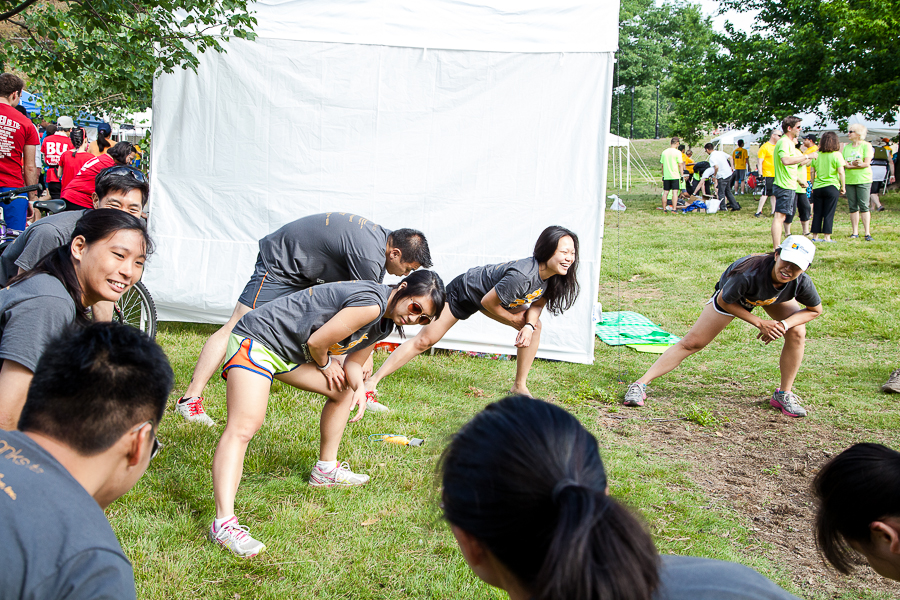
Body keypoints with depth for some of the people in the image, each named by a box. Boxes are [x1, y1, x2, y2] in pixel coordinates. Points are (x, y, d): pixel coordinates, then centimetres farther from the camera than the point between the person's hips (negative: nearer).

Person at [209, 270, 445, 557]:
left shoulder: (385, 320, 7)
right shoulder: (371, 303, -25)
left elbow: (353, 362, 13)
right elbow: (316, 342, -24)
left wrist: (359, 385, -9)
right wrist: (326, 365, -2)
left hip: (292, 351, 10)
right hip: (256, 339, -10)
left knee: (344, 390, 20)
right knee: (244, 426, -24)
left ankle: (326, 469, 33)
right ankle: (223, 523, -32)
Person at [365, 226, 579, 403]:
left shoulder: (552, 275, -16)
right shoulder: (522, 275, -40)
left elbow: (537, 303, -1)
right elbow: (488, 302, -28)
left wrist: (529, 324, -21)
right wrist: (514, 319, -12)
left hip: (490, 292, 8)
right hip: (464, 290, -7)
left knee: (534, 326, -5)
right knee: (424, 340, -8)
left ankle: (520, 386, 8)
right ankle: (372, 381, 0)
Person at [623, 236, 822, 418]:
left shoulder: (802, 283, -35)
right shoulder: (749, 273, -45)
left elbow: (815, 310, -14)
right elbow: (724, 302, -26)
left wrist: (785, 324, -30)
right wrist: (759, 323, -28)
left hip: (776, 296, 3)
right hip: (732, 294, -3)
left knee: (797, 332, -20)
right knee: (691, 343, -8)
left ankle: (784, 395, 0)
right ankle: (640, 384, -3)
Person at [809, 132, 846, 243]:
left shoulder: (817, 155, 6)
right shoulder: (837, 154, -5)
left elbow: (812, 172, 9)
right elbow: (841, 172, -9)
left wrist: (812, 185, 17)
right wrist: (843, 186, 0)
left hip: (817, 187, 3)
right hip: (832, 187, -3)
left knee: (817, 213, 8)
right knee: (829, 214, 0)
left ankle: (815, 236, 10)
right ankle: (827, 237, 0)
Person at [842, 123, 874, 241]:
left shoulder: (866, 145, 0)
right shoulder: (846, 146, 13)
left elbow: (867, 163, -8)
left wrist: (849, 165, -9)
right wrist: (854, 164, -12)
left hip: (863, 180, -4)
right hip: (849, 180, 4)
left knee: (864, 206, -8)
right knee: (852, 207, 4)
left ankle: (867, 233, -7)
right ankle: (855, 232, 9)